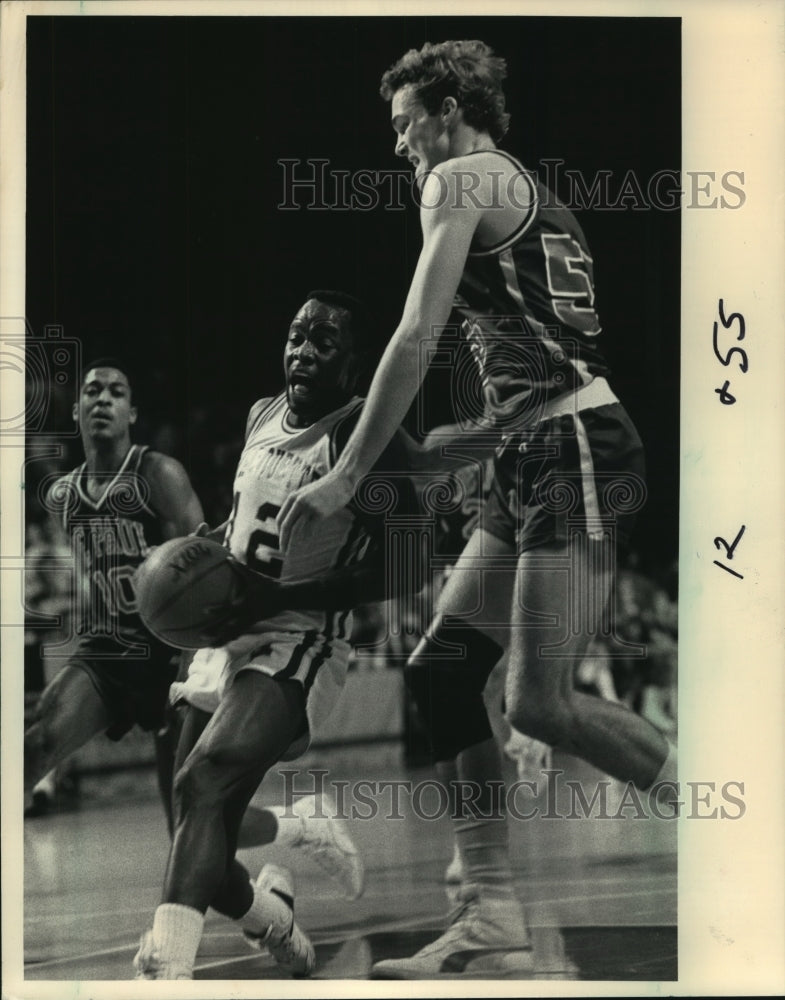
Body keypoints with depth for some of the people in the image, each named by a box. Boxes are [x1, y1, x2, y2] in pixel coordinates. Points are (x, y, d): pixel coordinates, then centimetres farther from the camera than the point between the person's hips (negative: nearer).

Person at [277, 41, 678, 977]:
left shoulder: (461, 181, -4)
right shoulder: (529, 192, 24)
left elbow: (415, 339, -13)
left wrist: (345, 477, -13)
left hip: (573, 450, -10)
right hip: (533, 460, 10)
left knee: (539, 702, -13)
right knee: (440, 671, 5)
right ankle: (492, 912, 5)